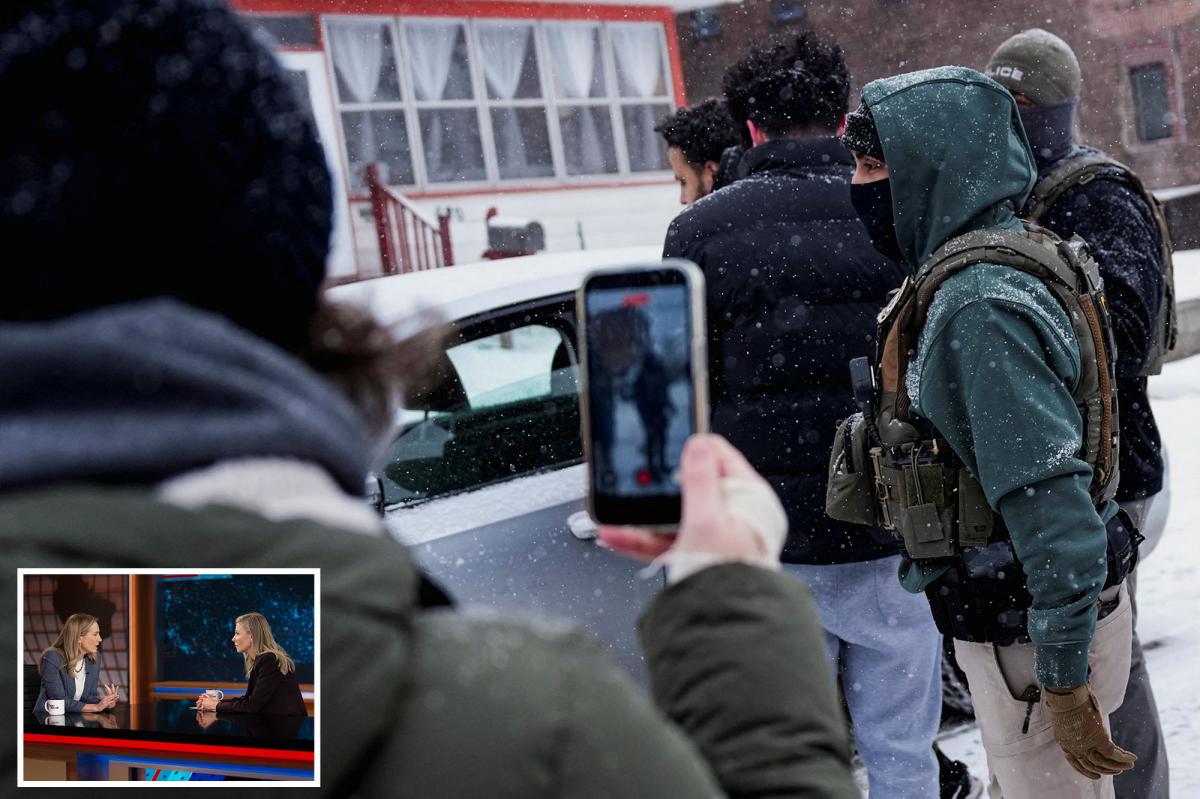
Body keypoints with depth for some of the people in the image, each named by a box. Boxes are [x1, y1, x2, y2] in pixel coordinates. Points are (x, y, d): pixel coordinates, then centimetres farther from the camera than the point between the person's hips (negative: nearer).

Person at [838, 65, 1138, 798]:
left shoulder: (981, 305, -25)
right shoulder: (992, 267, 7)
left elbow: (1051, 504, -29)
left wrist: (1064, 678, -27)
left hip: (1033, 636, -10)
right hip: (1021, 613, 10)